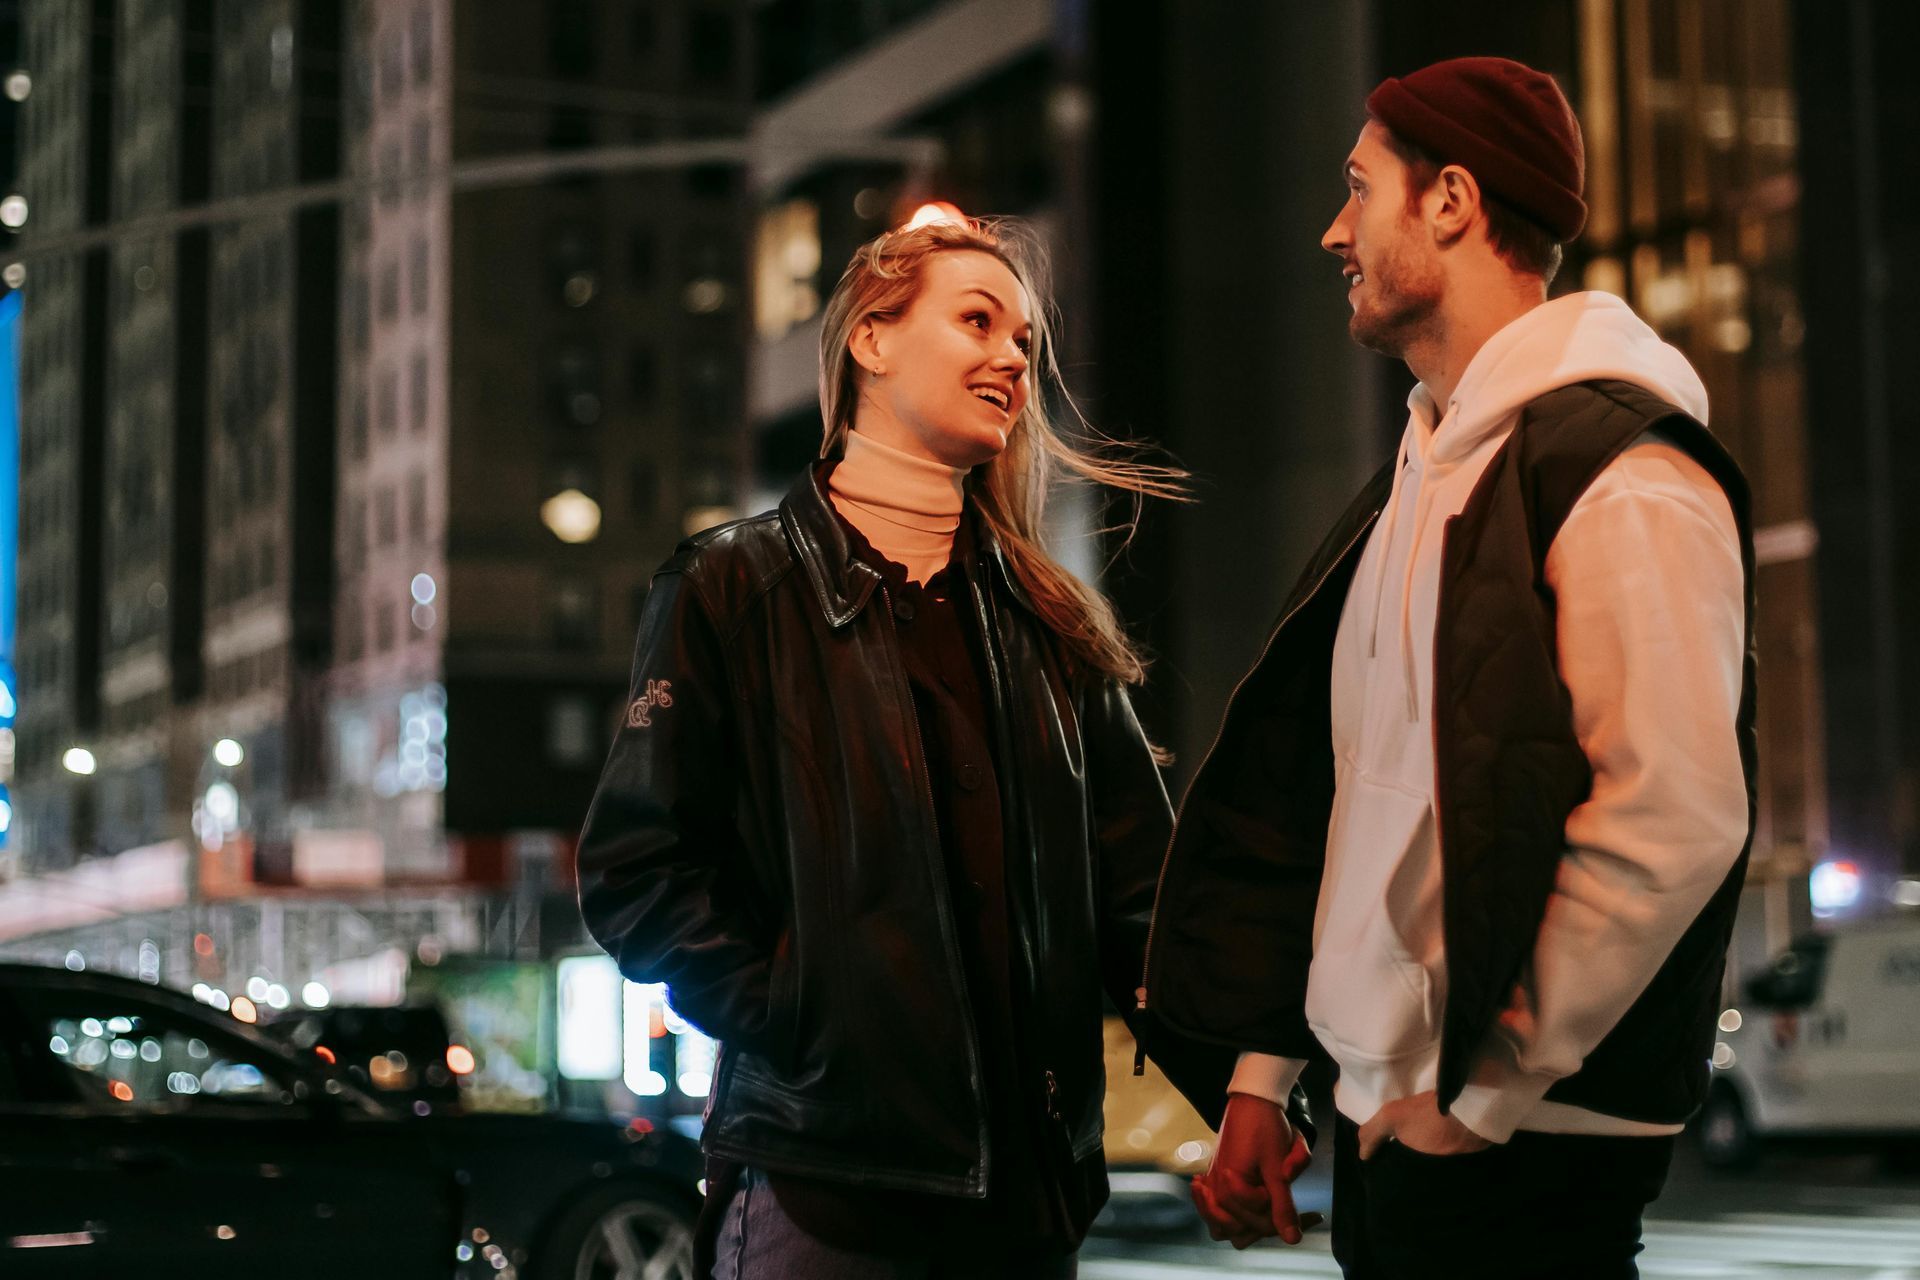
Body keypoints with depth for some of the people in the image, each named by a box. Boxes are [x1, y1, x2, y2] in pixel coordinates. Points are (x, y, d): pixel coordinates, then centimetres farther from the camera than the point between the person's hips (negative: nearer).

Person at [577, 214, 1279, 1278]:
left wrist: (1246, 1090, -1)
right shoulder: (734, 589, 2)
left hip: (1031, 1184, 4)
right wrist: (798, 1020, -14)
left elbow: (1137, 889, 11)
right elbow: (635, 870, -3)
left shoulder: (1054, 624, 15)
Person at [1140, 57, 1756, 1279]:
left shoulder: (1621, 472, -13)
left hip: (1519, 1146, -8)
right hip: (1384, 1120, 8)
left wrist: (1484, 1091, -17)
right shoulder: (1420, 478, 17)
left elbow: (1677, 819, -21)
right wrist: (1264, 1072, 15)